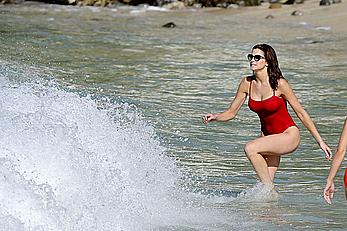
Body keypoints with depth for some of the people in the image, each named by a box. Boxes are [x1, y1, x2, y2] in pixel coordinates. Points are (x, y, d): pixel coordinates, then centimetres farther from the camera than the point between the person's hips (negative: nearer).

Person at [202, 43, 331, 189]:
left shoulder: (279, 84, -16)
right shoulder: (247, 83, -2)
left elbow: (301, 113, -9)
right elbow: (231, 113, 6)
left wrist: (320, 141, -7)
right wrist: (214, 117, -16)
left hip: (288, 135, -6)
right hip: (268, 136, 6)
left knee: (250, 148, -28)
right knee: (264, 186, -1)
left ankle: (271, 192, -17)